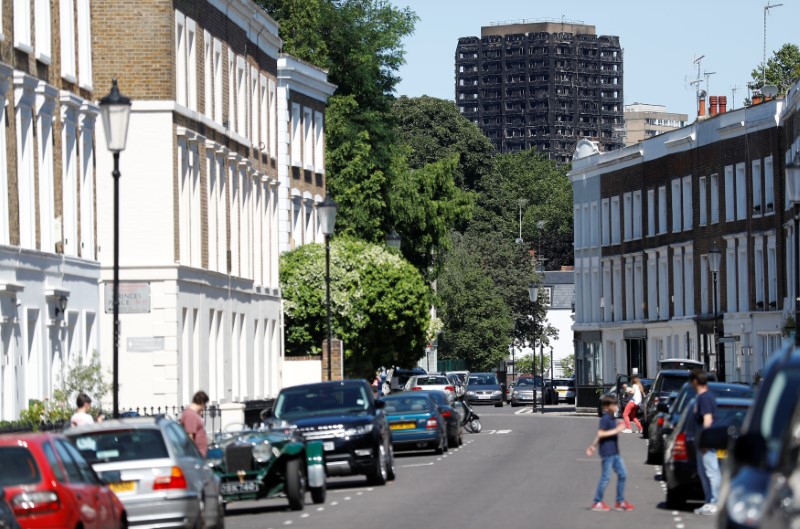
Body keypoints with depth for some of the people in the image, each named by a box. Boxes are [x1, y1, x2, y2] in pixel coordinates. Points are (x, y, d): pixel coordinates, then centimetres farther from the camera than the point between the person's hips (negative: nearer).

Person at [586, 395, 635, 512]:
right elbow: (600, 434, -22)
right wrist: (616, 430, -21)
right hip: (607, 452, -9)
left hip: (614, 452, 9)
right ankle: (597, 502, 5)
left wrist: (593, 446, 24)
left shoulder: (611, 418, 14)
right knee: (606, 477, -4)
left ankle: (620, 502, 14)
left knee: (623, 474, 9)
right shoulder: (605, 418, -14)